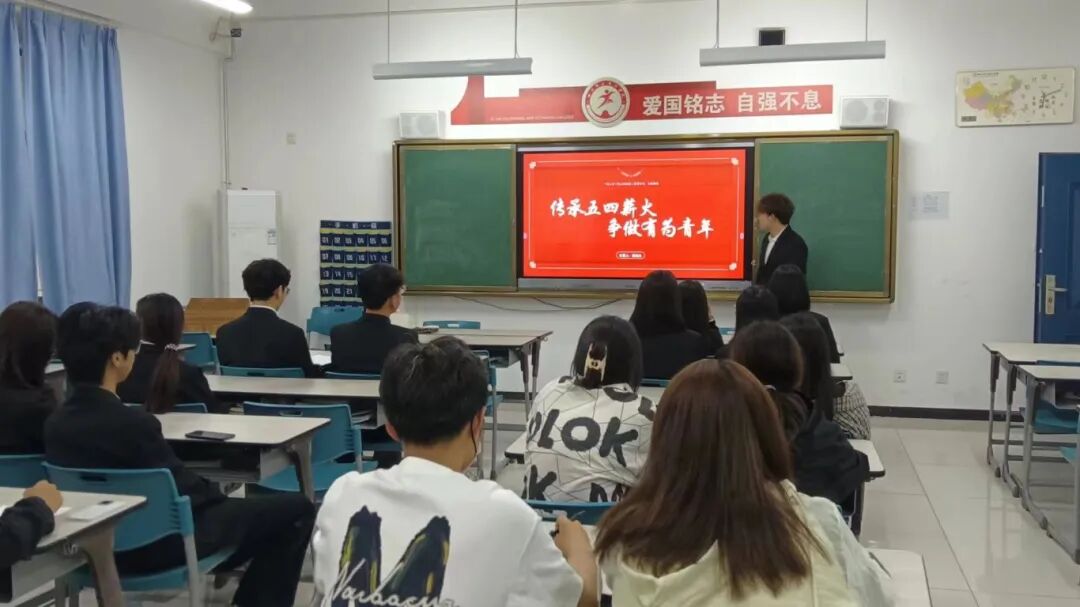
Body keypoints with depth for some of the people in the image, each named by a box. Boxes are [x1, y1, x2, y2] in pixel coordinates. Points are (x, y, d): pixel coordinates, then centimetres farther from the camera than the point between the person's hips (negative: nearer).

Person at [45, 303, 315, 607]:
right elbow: (181, 488, -17)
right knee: (296, 509, 0)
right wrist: (220, 496, 4)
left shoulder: (55, 423, -3)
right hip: (157, 545, -8)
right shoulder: (133, 422, -27)